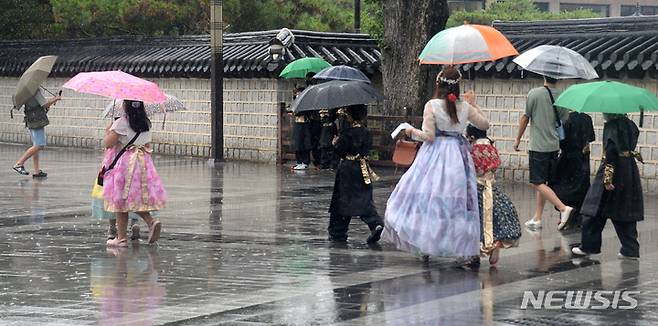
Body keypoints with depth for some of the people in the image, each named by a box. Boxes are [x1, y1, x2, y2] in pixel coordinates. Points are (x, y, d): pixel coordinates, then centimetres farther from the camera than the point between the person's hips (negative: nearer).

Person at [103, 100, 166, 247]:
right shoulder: (146, 123, 8)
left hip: (126, 163, -6)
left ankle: (121, 238, 4)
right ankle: (151, 221, -11)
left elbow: (108, 143, -10)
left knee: (121, 201, 2)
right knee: (138, 199, 14)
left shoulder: (121, 123, -11)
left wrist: (107, 132, 7)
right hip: (144, 163, 6)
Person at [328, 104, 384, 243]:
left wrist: (335, 143, 3)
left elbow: (340, 151, -15)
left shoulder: (346, 134, -15)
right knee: (364, 200, 7)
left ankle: (338, 233, 12)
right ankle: (376, 224, -14)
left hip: (347, 169, -5)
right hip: (363, 170, 5)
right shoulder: (366, 133, 3)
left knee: (342, 200, 5)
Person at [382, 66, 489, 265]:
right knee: (458, 200, 6)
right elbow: (484, 124, 15)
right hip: (459, 155, 4)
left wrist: (412, 132, 6)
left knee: (428, 196, 6)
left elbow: (429, 136, -12)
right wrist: (472, 105, 24)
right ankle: (468, 251, 2)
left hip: (436, 154, -3)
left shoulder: (432, 106, -9)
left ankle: (425, 246, 5)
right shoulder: (465, 108, 3)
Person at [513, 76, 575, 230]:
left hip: (537, 146, -6)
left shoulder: (534, 93, -10)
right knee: (543, 183, 13)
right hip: (554, 146, 6)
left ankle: (563, 208, -19)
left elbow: (525, 118, -4)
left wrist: (518, 139, 8)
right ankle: (537, 218, 15)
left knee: (538, 183, -5)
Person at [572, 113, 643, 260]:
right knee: (626, 212, 10)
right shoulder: (629, 123, 6)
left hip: (615, 170, -7)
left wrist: (608, 177, -24)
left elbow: (611, 150, -22)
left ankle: (588, 246, 8)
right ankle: (630, 249, 8)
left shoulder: (611, 126, -15)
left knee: (596, 210, 4)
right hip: (630, 173, 7)